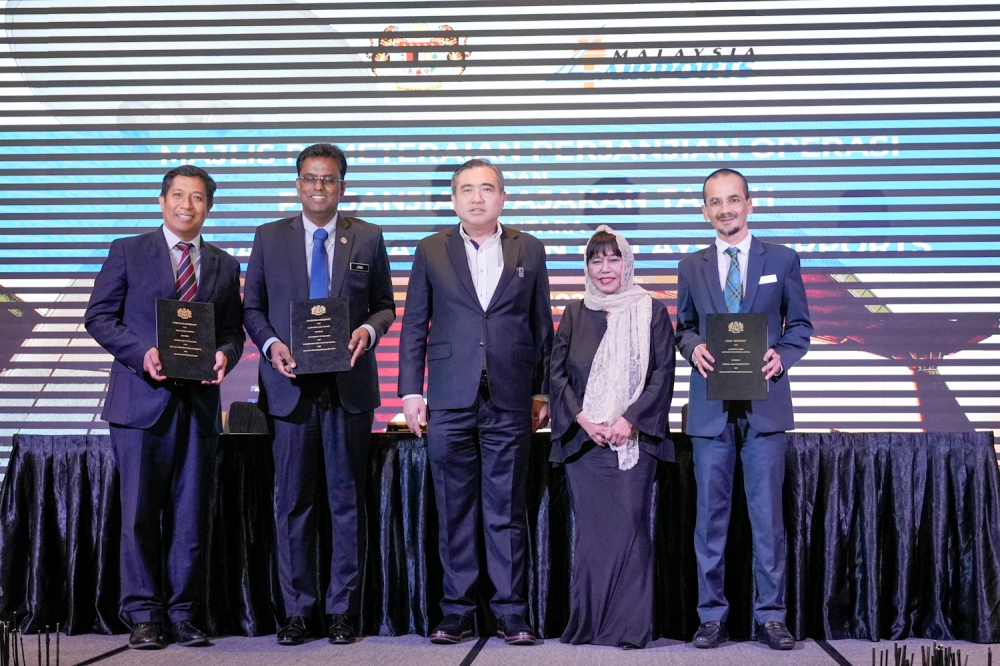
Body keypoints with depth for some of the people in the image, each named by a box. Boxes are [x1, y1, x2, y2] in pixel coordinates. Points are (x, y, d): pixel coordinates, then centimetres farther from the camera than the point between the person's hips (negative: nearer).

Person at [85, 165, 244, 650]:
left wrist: (225, 355, -9)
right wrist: (142, 352, -13)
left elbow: (232, 331, 14)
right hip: (141, 399, -2)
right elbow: (99, 316, 2)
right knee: (139, 514, -2)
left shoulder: (225, 267, 15)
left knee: (191, 516, 4)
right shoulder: (127, 252, 7)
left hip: (199, 404, 3)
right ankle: (144, 617, 8)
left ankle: (182, 614, 13)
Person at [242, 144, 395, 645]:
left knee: (347, 500, 4)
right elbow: (252, 307, 10)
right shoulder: (269, 238, 8)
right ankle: (297, 610, 13)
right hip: (291, 384, 0)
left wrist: (368, 330, -11)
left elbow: (384, 305, 10)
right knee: (293, 502, 4)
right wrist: (270, 344, -9)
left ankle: (343, 610, 13)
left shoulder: (368, 238, 8)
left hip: (350, 384, 0)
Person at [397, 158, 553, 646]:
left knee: (508, 509, 3)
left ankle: (511, 611, 10)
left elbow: (542, 325, 10)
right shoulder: (431, 252, 9)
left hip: (510, 403, 0)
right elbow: (414, 326, 8)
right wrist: (410, 391, 2)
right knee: (454, 510, 4)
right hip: (450, 402, 0)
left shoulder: (529, 250, 9)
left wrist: (543, 392, 7)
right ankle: (456, 610, 13)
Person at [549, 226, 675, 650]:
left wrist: (630, 420, -11)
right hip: (582, 438, 2)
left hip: (634, 438, -2)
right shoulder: (575, 314, 12)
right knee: (590, 531, 1)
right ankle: (586, 625, 8)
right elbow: (557, 372, 8)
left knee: (629, 527, -6)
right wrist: (582, 419, -6)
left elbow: (663, 374, 0)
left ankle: (629, 627, -1)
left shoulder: (652, 312, 6)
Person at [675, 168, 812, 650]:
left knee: (768, 514, 2)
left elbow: (800, 325, 8)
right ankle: (712, 615, 13)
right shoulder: (691, 267, 11)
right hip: (710, 407, 1)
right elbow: (683, 327, 15)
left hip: (765, 404, -1)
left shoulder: (782, 260, 6)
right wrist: (693, 348, -7)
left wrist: (783, 356, -11)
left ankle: (770, 616, 11)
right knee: (710, 514, 5)